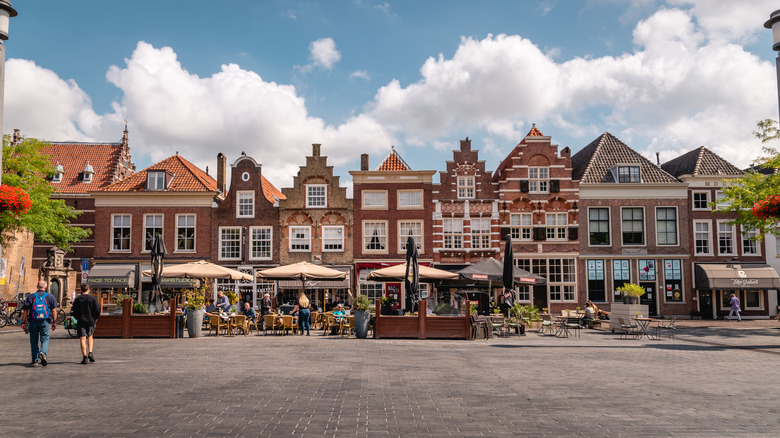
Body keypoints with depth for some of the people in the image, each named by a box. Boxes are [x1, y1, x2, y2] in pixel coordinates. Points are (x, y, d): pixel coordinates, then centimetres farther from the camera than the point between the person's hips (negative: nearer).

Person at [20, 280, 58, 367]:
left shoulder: (31, 297, 4)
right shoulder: (50, 297, 4)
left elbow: (25, 311, 1)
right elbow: (54, 311, 2)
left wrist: (23, 322, 5)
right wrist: (54, 322, 8)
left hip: (33, 321, 1)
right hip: (45, 321, -1)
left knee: (34, 341, 10)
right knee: (45, 339, 5)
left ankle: (35, 359, 12)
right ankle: (43, 353, -21)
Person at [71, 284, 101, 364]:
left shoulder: (77, 299, 1)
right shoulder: (93, 299, -1)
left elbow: (73, 312, 1)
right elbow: (98, 310, -4)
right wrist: (95, 319, 11)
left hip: (81, 321, -1)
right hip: (91, 321, 1)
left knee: (82, 339, -2)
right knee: (89, 337, 19)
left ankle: (85, 357, -9)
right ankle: (90, 353, 3)